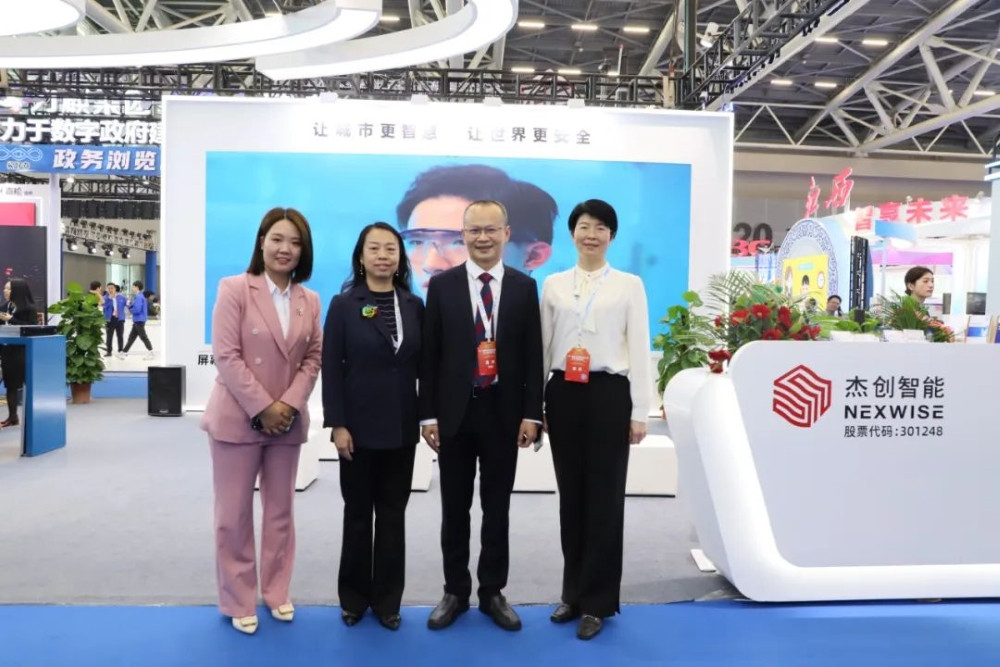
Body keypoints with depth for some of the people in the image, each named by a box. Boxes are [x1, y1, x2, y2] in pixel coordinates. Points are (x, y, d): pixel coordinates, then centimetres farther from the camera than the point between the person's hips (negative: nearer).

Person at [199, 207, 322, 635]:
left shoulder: (310, 300, 6)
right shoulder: (234, 289, -7)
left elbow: (314, 357, 6)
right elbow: (226, 355, -12)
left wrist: (289, 403, -9)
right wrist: (261, 408, -16)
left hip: (287, 420, 4)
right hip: (238, 418, -4)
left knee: (281, 511, 13)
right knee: (234, 514, 5)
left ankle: (276, 592, 28)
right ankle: (238, 601, 20)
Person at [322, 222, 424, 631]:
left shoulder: (414, 306, 5)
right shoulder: (344, 305, -2)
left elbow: (423, 366, 6)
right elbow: (331, 369, -6)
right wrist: (337, 424, -12)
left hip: (402, 428, 2)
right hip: (359, 427, -2)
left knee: (393, 514, 10)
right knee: (358, 513, 11)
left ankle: (387, 599, 24)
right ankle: (354, 596, 28)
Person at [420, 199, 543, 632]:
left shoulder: (524, 287, 3)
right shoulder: (442, 285, 1)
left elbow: (533, 355, 2)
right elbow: (429, 354, 0)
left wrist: (531, 413, -4)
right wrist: (428, 414, -5)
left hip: (504, 412, 0)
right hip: (455, 412, 0)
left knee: (497, 508, 10)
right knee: (455, 509, 10)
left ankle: (492, 592, 25)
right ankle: (455, 591, 26)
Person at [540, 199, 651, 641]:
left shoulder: (629, 285, 3)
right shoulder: (554, 285, 9)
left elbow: (639, 349, 0)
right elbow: (543, 345, 9)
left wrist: (639, 412, -4)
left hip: (608, 394, -2)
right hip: (564, 394, 3)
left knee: (604, 497, 3)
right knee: (571, 495, 10)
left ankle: (597, 601, 17)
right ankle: (574, 593, 25)